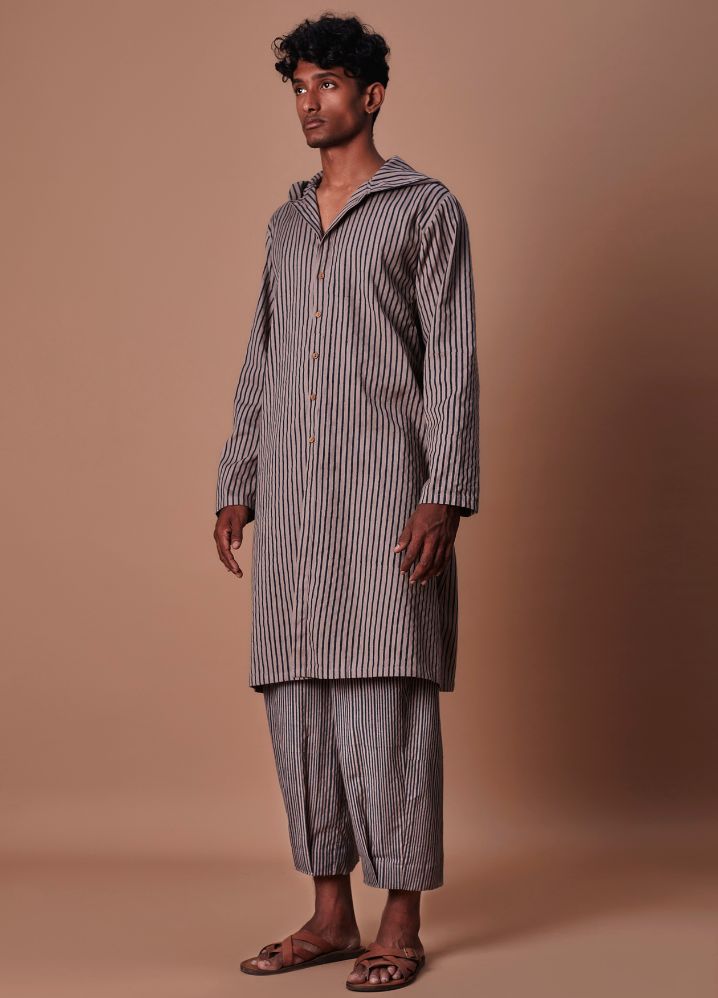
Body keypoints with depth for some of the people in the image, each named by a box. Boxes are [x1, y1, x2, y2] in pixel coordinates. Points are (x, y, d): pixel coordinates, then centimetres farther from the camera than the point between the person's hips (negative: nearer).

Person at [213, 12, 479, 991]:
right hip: (292, 494, 6)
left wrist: (445, 495, -14)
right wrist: (237, 486, 14)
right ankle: (330, 917, 14)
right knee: (297, 701, 5)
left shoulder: (426, 209, 2)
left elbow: (452, 360, -5)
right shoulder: (286, 224, 20)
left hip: (385, 486, -6)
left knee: (386, 698, -7)